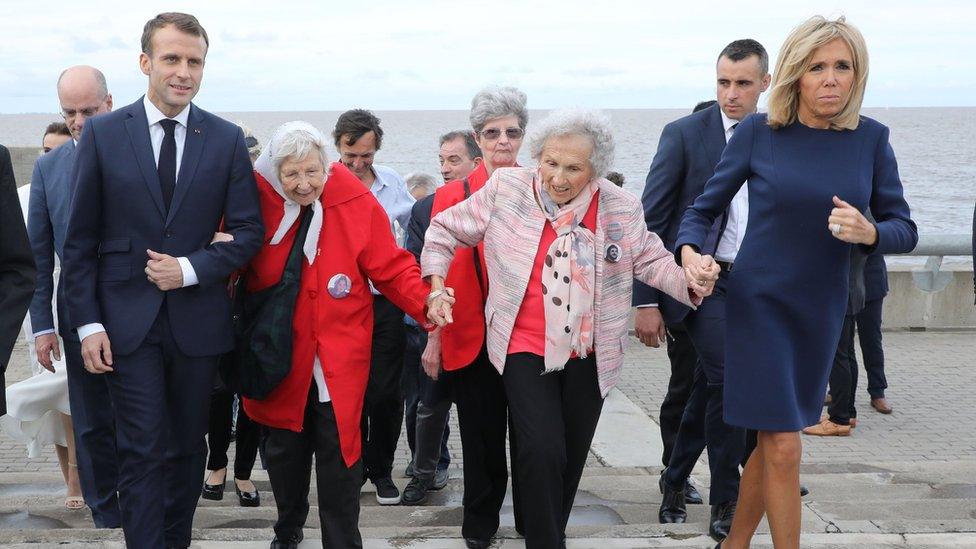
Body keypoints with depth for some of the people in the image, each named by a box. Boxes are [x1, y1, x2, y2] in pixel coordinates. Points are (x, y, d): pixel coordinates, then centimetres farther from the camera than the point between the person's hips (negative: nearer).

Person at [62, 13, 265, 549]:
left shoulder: (226, 139, 3)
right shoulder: (102, 133, 0)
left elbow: (249, 232, 3)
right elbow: (80, 240, 1)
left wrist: (190, 270, -12)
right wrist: (87, 323, -6)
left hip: (197, 319, 2)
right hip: (128, 322, -2)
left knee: (187, 449, 12)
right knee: (142, 454, -4)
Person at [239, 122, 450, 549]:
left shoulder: (358, 204, -10)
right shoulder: (260, 200, -6)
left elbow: (391, 268, -7)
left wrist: (425, 301, -23)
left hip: (338, 357, -2)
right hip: (280, 356, 2)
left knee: (338, 453, -2)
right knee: (284, 450, 15)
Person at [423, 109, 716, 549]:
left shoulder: (620, 207, -5)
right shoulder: (505, 189, -9)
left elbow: (651, 260, 4)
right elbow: (446, 230, 3)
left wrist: (690, 283, -16)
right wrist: (436, 283, -10)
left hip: (588, 356, 3)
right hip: (525, 349, -3)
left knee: (570, 459, 13)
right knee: (542, 452, -18)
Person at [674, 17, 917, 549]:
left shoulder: (870, 138, -3)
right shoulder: (758, 132, -8)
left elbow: (904, 229, 0)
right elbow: (703, 209, 0)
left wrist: (869, 233, -22)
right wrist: (689, 251, -21)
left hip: (821, 309, 3)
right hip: (759, 302, -3)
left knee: (774, 440, 13)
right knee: (783, 446, -6)